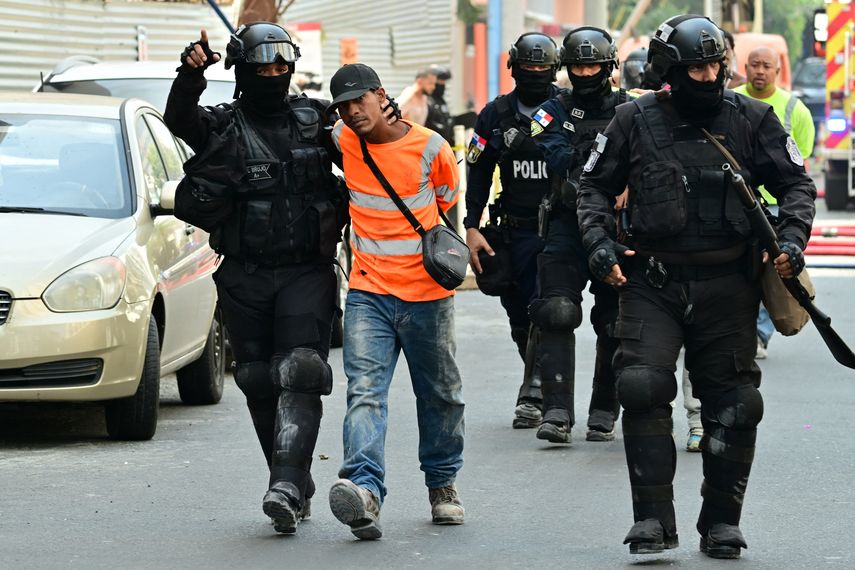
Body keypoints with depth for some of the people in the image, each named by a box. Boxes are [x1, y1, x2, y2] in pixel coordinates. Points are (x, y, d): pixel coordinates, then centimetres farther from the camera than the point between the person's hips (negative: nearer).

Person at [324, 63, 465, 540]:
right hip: (368, 293, 1)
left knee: (440, 395, 12)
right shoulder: (342, 142, 0)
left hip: (427, 292, -1)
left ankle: (443, 485, 31)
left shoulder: (430, 147, -7)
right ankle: (365, 491, -32)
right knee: (365, 391, -17)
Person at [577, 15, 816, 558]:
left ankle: (722, 522, 17)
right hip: (652, 283, 0)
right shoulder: (636, 120, 1)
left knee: (732, 401, 3)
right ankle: (653, 519, -7)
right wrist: (600, 244, -2)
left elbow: (796, 183, 8)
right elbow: (596, 186, 12)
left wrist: (792, 238, -7)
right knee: (642, 386, -15)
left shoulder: (751, 119, 1)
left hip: (727, 283, 1)